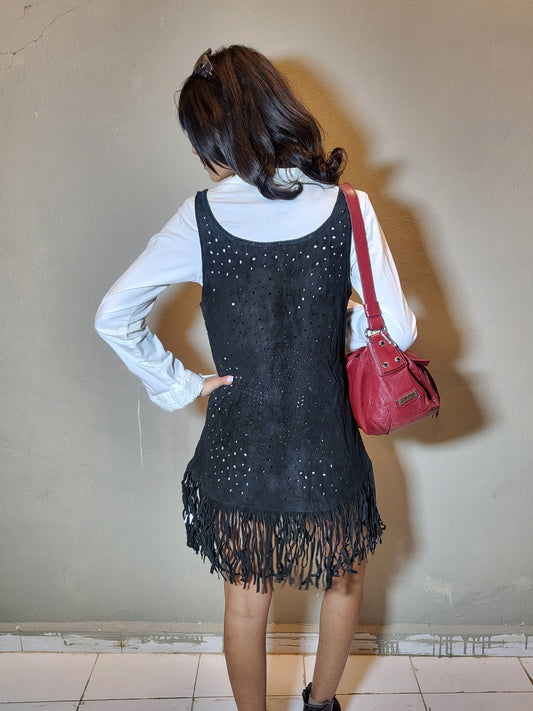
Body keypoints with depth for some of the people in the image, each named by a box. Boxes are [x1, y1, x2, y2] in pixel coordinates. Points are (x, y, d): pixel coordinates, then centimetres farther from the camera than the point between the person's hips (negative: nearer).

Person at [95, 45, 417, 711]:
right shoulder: (348, 209, -11)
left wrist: (179, 384, -2)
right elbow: (400, 330, -10)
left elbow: (114, 315, -11)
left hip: (237, 450, 0)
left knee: (245, 604, 23)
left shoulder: (200, 217, -10)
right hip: (327, 454, 1)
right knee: (345, 583, 29)